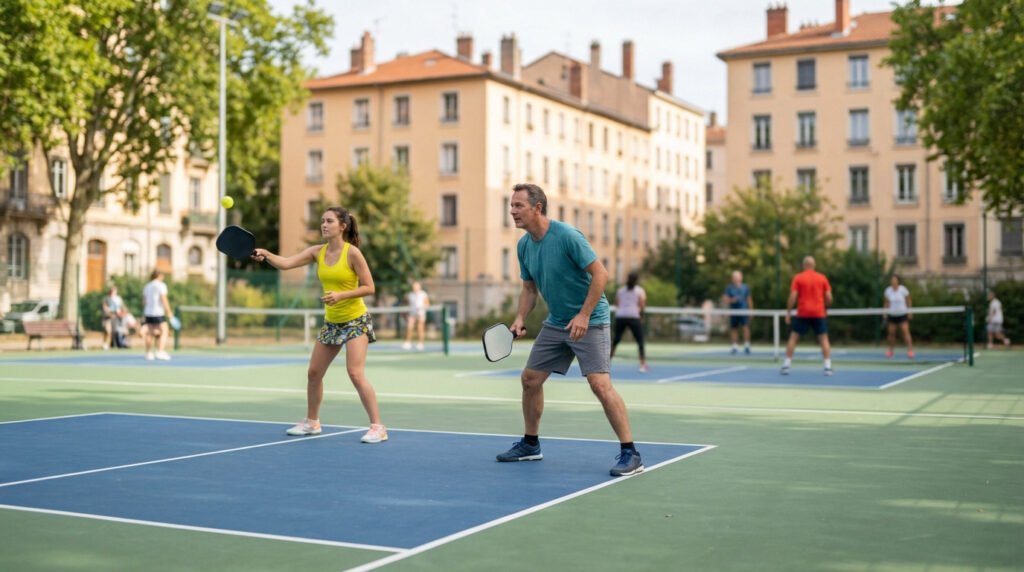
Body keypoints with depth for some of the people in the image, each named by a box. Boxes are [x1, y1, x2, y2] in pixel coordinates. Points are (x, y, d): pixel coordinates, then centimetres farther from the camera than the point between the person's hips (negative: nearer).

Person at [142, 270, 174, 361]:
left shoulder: (147, 286, 14)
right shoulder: (161, 285, -6)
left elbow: (144, 301, 16)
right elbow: (164, 299, -13)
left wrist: (144, 314, 22)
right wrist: (169, 312, -12)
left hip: (148, 312, 7)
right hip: (158, 313, -7)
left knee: (150, 333, 11)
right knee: (164, 331, -6)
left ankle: (149, 353, 11)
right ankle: (160, 352, -17)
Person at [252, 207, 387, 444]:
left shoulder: (352, 252, -15)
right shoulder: (317, 252, 1)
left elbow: (369, 287, -15)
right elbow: (286, 263, -10)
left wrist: (340, 295, -26)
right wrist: (266, 254, -28)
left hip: (355, 320, -7)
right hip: (331, 322, 7)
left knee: (356, 374, -17)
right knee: (313, 373, 11)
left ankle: (378, 427, -10)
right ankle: (312, 422, 29)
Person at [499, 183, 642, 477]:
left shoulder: (567, 236, -20)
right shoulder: (524, 246, 3)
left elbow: (600, 274, -21)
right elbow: (529, 288, 14)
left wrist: (583, 315, -24)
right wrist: (520, 319, -1)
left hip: (589, 321, -8)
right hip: (555, 323, 8)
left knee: (600, 384, -19)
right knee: (530, 378, 9)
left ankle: (630, 453, -12)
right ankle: (530, 444, 26)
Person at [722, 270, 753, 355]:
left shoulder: (745, 287, 7)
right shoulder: (729, 288, 3)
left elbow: (749, 299, 14)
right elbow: (725, 299, 0)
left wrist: (751, 310, 11)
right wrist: (731, 300, -20)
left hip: (744, 311, 0)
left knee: (746, 327, -14)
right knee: (733, 329, 3)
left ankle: (746, 345, -8)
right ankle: (735, 347, 12)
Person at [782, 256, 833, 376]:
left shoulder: (798, 278, 0)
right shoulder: (822, 278, 5)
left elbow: (792, 297, -7)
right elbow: (829, 298, 1)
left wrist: (788, 313, -1)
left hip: (803, 313, -1)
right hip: (818, 313, 1)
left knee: (793, 338, 7)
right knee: (824, 339, 5)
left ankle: (786, 366, 3)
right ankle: (828, 367, -4)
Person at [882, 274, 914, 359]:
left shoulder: (903, 290, -8)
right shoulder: (888, 291, -2)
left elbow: (908, 301, 2)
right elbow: (886, 303, 8)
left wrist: (909, 311, 0)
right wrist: (885, 312, 2)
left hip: (902, 314, -2)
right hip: (892, 315, 2)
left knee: (905, 331, -13)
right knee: (891, 332, 2)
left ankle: (910, 350, -14)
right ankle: (890, 351, 16)